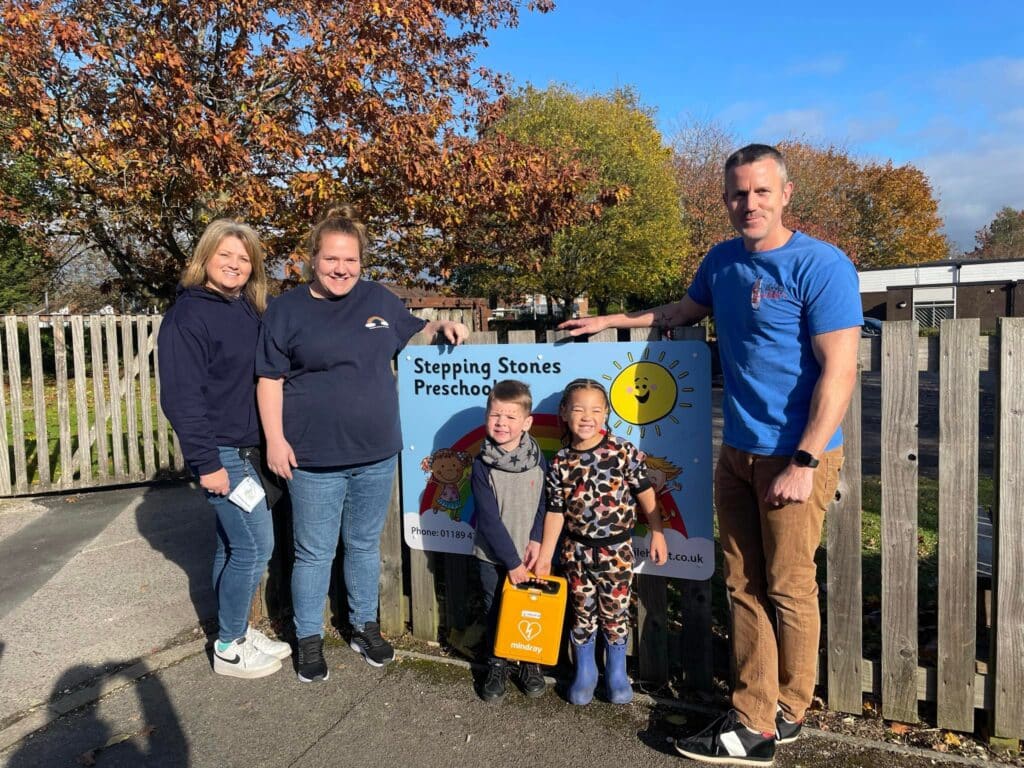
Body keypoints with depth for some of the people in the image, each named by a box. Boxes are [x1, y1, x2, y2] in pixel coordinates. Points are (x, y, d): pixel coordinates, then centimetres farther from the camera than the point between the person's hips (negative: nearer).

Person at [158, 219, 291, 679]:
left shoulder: (247, 312, 10)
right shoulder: (188, 315, -13)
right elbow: (181, 396, -18)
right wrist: (206, 463, -20)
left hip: (245, 448, 8)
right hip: (221, 453, -8)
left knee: (233, 544, 16)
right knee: (255, 545, -3)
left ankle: (236, 633, 30)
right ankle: (229, 649, 13)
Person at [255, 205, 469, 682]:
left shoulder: (378, 299, 6)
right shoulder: (286, 310, -4)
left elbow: (412, 334, 21)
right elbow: (270, 380, -4)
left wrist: (441, 327, 0)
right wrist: (275, 440, -10)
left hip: (377, 454, 4)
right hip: (315, 459, -3)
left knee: (365, 544, 18)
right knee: (315, 552, 8)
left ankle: (365, 627, 36)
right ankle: (309, 639, 27)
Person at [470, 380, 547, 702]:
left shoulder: (537, 461, -7)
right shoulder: (482, 466, -14)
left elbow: (544, 505, 0)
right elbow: (489, 520, -16)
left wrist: (536, 540, -14)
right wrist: (511, 562, -16)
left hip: (528, 555, 2)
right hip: (493, 558, -1)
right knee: (495, 612, 12)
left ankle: (531, 665, 34)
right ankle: (497, 666, 33)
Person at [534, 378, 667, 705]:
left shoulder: (624, 451, -11)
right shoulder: (561, 462, -7)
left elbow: (645, 493, -4)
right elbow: (555, 511, -1)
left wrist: (657, 533, -4)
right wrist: (545, 555, 1)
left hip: (616, 549, -1)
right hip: (577, 550, 2)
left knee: (615, 612, 11)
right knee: (582, 612, 14)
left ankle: (617, 673, 32)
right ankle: (584, 672, 34)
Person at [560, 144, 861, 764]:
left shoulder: (821, 265, -12)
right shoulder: (723, 260, 9)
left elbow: (839, 371, -16)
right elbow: (687, 309, 29)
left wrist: (804, 462, -20)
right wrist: (614, 321, 29)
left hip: (796, 455, -6)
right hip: (737, 452, 7)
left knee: (789, 588, 5)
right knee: (745, 587, 9)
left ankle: (786, 712, 26)